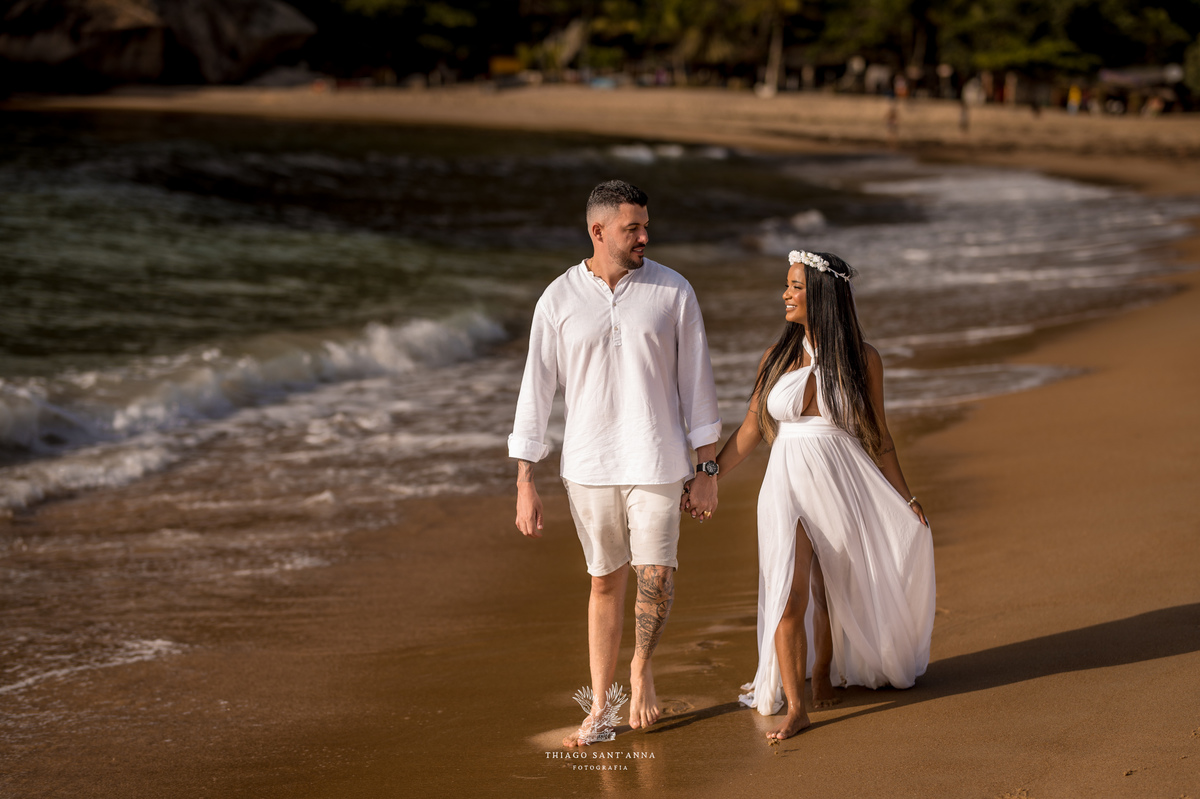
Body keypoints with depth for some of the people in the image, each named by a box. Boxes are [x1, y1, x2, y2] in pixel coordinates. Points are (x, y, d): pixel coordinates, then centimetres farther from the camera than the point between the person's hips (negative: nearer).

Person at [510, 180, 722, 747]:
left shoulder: (673, 291, -4)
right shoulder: (558, 301, -3)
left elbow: (696, 382, 1)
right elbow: (536, 391, -1)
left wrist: (708, 471, 0)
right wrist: (524, 484, -4)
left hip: (656, 461, -1)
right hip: (588, 465, 1)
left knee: (655, 576, -9)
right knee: (605, 580, 9)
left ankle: (642, 667, 21)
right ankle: (600, 710, 20)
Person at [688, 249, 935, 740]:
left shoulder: (862, 359, -2)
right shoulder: (778, 357, 2)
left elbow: (878, 436, 4)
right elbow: (750, 429, 6)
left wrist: (905, 498, 3)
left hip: (844, 485, 0)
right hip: (790, 483, 0)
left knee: (833, 592, 11)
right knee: (790, 595, -12)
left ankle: (823, 671, 38)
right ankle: (794, 708, -8)